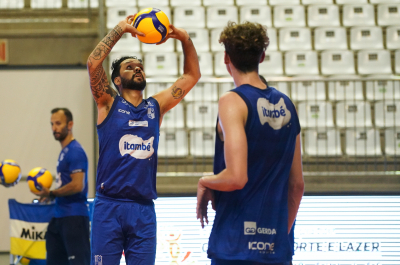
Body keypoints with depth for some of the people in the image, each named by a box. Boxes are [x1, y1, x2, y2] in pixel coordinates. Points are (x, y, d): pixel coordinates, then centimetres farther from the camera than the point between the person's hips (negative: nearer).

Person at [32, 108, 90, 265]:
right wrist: (50, 195, 10)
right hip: (60, 215, 10)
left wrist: (51, 194, -14)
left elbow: (77, 185, -21)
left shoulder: (75, 151, -13)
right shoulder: (64, 151, 16)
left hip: (74, 216, -10)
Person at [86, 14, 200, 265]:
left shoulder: (156, 107, 14)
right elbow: (93, 63, -11)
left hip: (143, 209, 3)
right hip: (109, 206, -3)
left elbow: (192, 75, 15)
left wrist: (185, 40, 1)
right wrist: (120, 30, -12)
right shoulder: (109, 104, 5)